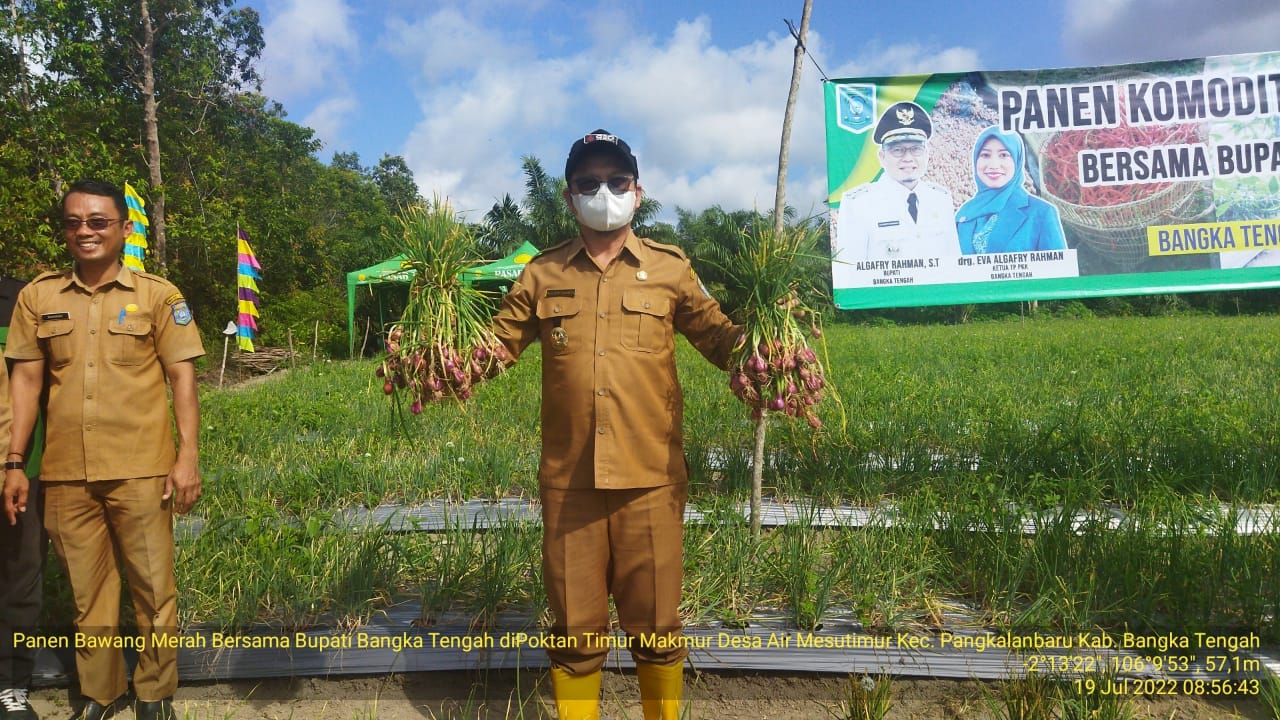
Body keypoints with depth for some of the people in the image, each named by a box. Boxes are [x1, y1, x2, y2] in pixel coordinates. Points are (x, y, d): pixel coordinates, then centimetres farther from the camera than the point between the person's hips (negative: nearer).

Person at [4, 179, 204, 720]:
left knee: (153, 589, 4)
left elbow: (182, 379, -1)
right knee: (86, 593, 13)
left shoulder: (158, 295, 1)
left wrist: (187, 459, -7)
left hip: (140, 472, -2)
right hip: (65, 474, 3)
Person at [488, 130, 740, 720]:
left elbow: (721, 339, 7)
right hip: (568, 482, 1)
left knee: (655, 628, 9)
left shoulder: (668, 269, 6)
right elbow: (496, 344, 12)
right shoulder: (542, 274, 10)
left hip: (651, 480, -1)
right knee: (575, 632, 11)